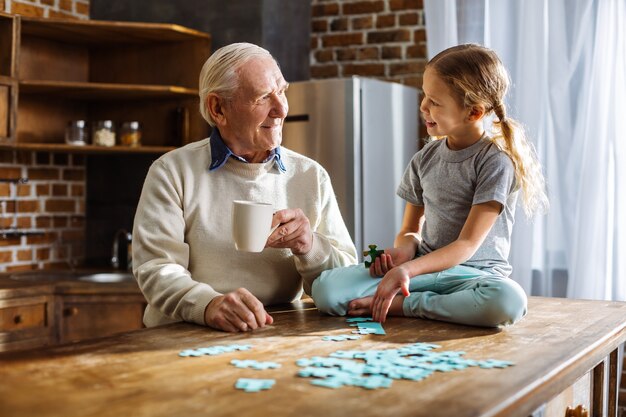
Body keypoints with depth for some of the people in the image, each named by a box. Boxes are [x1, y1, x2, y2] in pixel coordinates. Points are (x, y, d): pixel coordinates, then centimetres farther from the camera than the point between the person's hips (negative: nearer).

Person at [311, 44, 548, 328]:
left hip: (475, 272, -2)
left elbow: (467, 245, -15)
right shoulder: (425, 159, 7)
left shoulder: (495, 161, -10)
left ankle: (402, 305, -25)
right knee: (325, 288, -17)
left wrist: (407, 269, -28)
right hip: (424, 267, 3)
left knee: (508, 301, -42)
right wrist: (404, 250, -10)